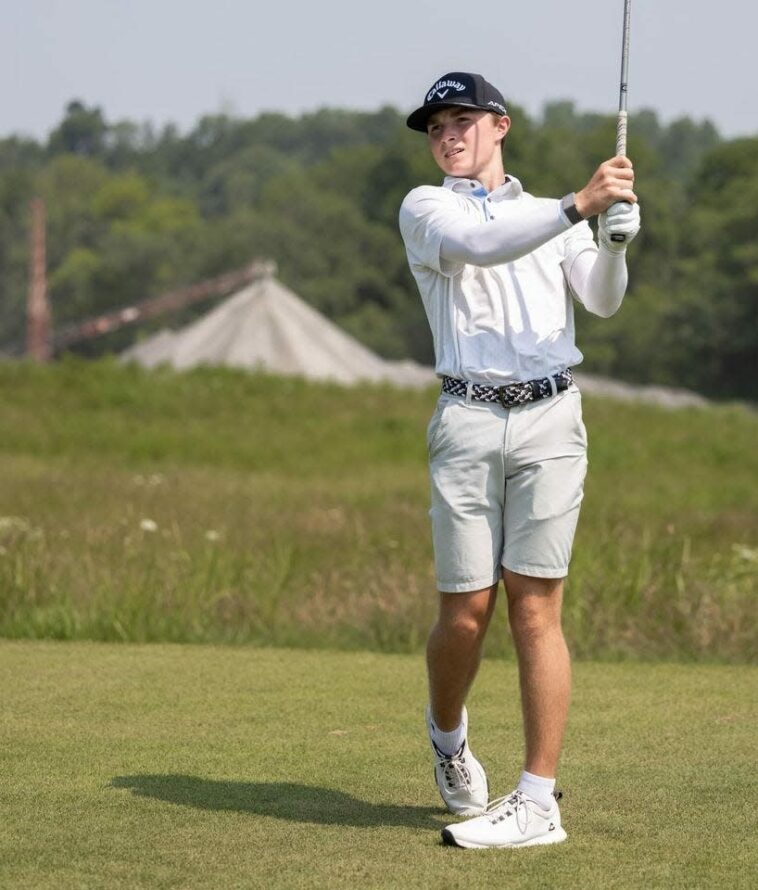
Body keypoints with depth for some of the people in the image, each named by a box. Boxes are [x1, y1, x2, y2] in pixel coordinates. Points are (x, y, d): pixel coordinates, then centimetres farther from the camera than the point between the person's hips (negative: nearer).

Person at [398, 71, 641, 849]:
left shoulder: (554, 216, 19)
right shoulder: (425, 208, 9)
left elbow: (601, 300, 2)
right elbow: (478, 246, -14)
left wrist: (615, 241, -19)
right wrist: (576, 206, -25)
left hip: (551, 419, 1)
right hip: (468, 421, -1)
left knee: (535, 608, -4)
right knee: (466, 610, -2)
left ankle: (538, 801, -4)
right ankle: (447, 737, 29)